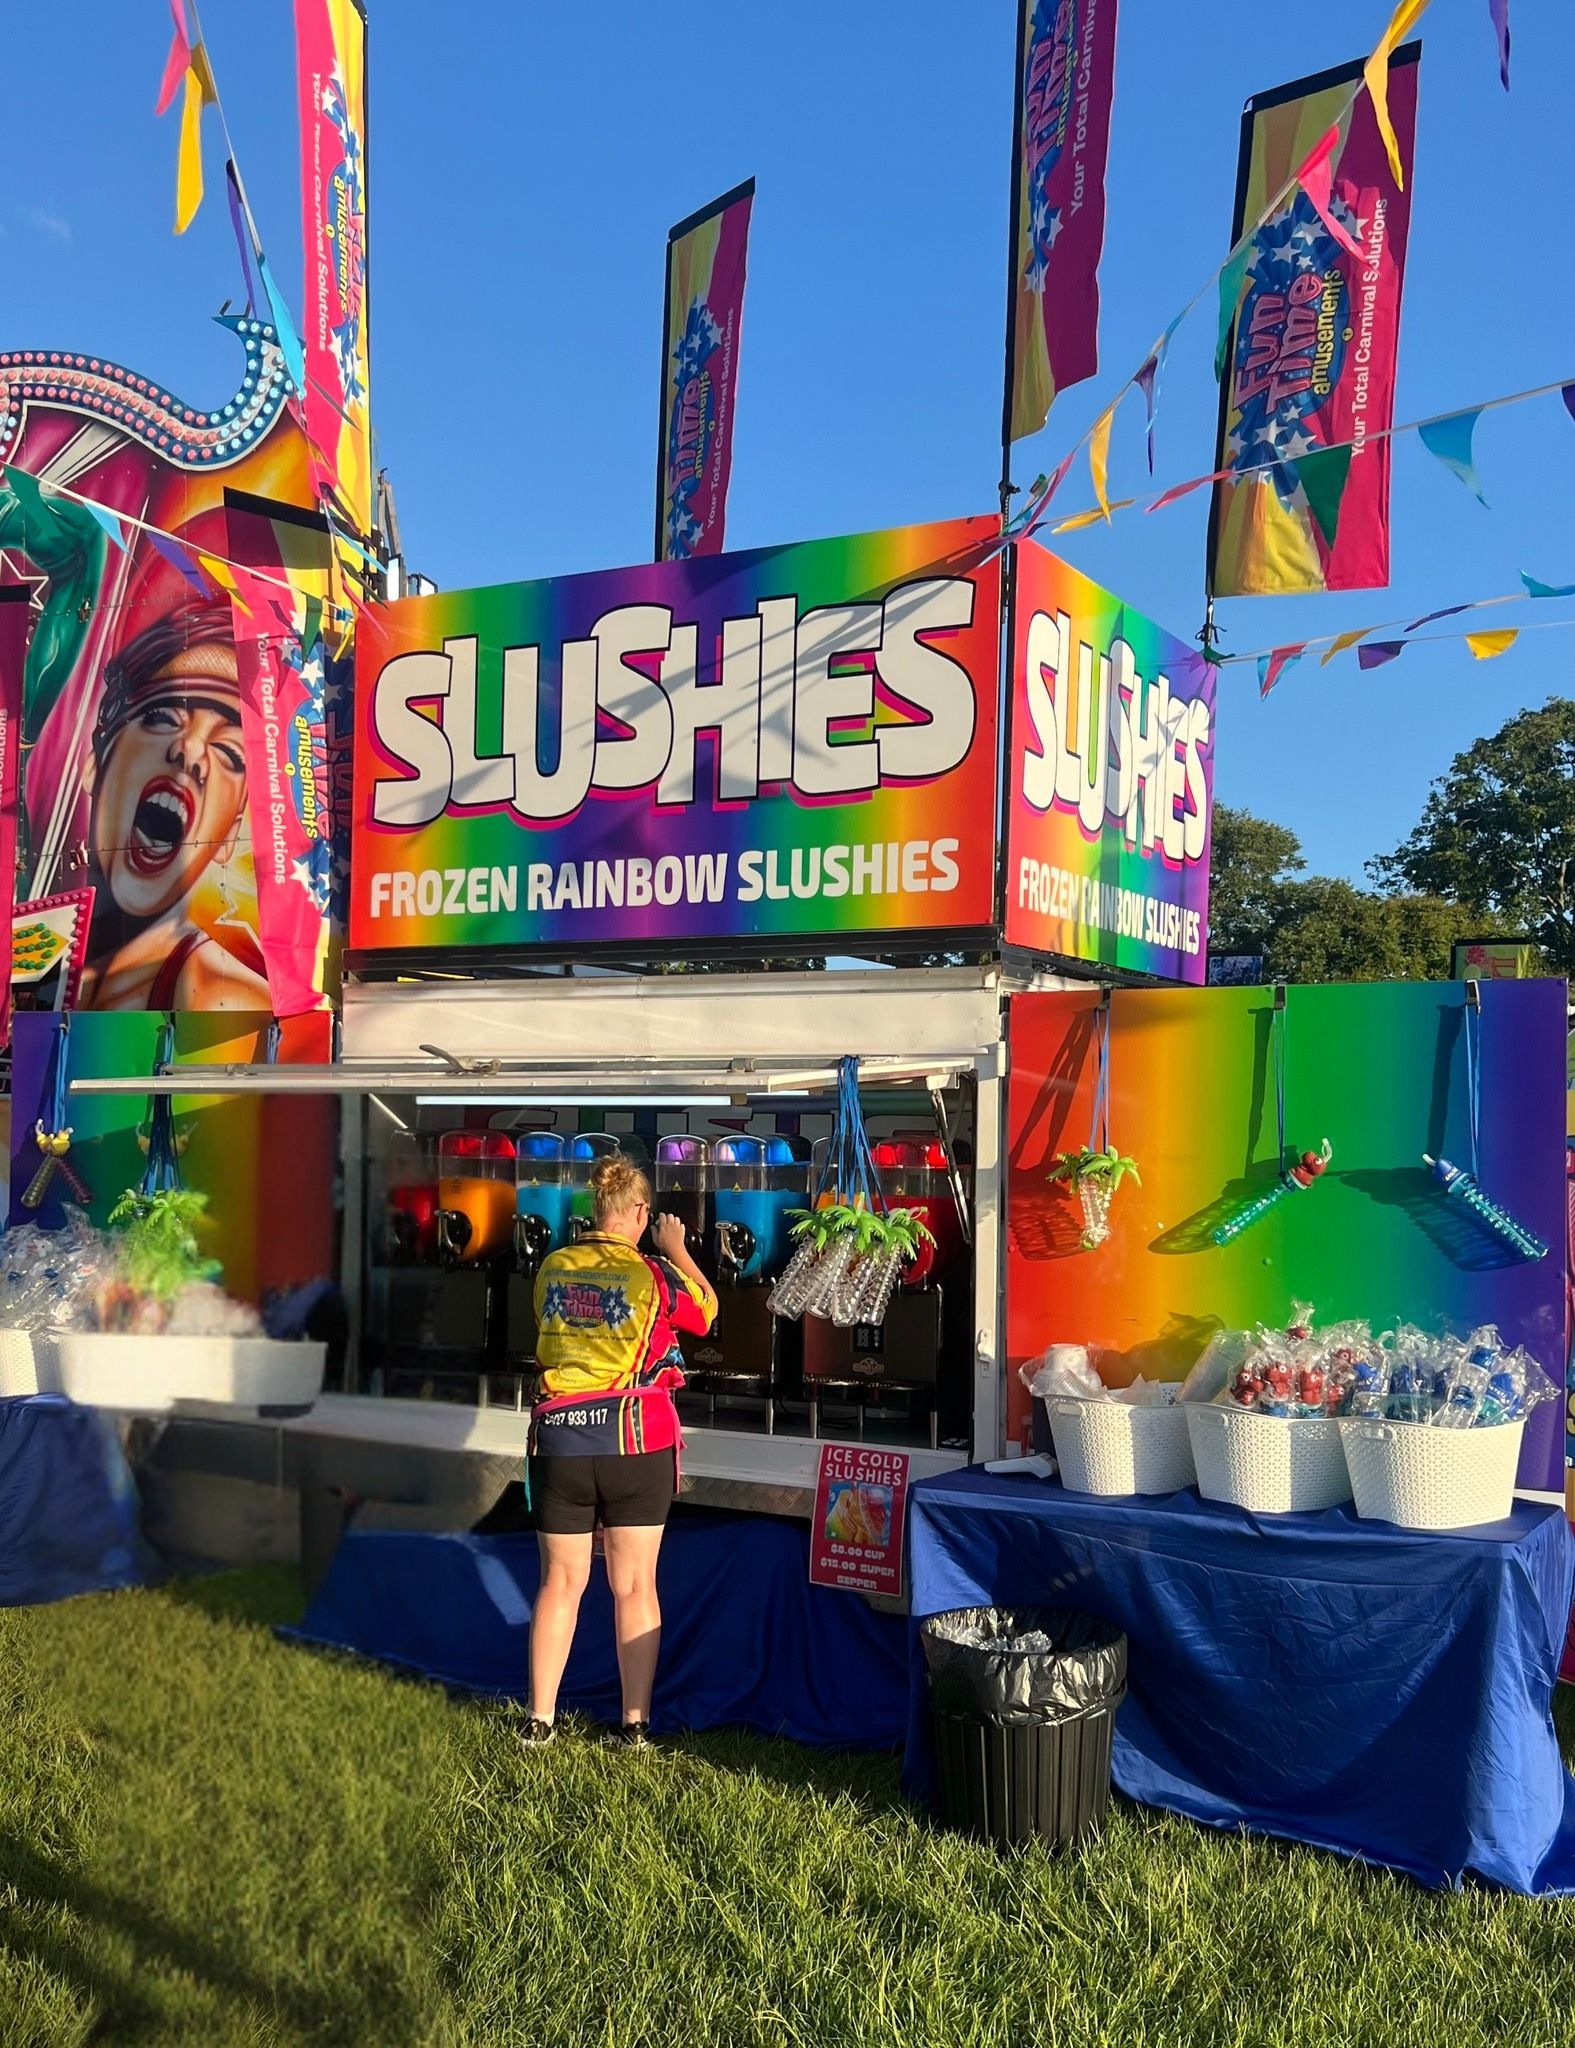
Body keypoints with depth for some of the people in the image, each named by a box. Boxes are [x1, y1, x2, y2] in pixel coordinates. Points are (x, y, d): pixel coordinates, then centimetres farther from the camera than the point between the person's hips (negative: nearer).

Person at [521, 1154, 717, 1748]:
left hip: (558, 1438, 3)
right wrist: (676, 1250, 19)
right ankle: (636, 1721, 12)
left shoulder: (551, 1269, 1)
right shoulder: (653, 1275, -9)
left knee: (561, 1580, 12)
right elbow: (706, 1310, 8)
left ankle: (539, 1718, 17)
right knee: (634, 1584, 7)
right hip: (635, 1439, -3)